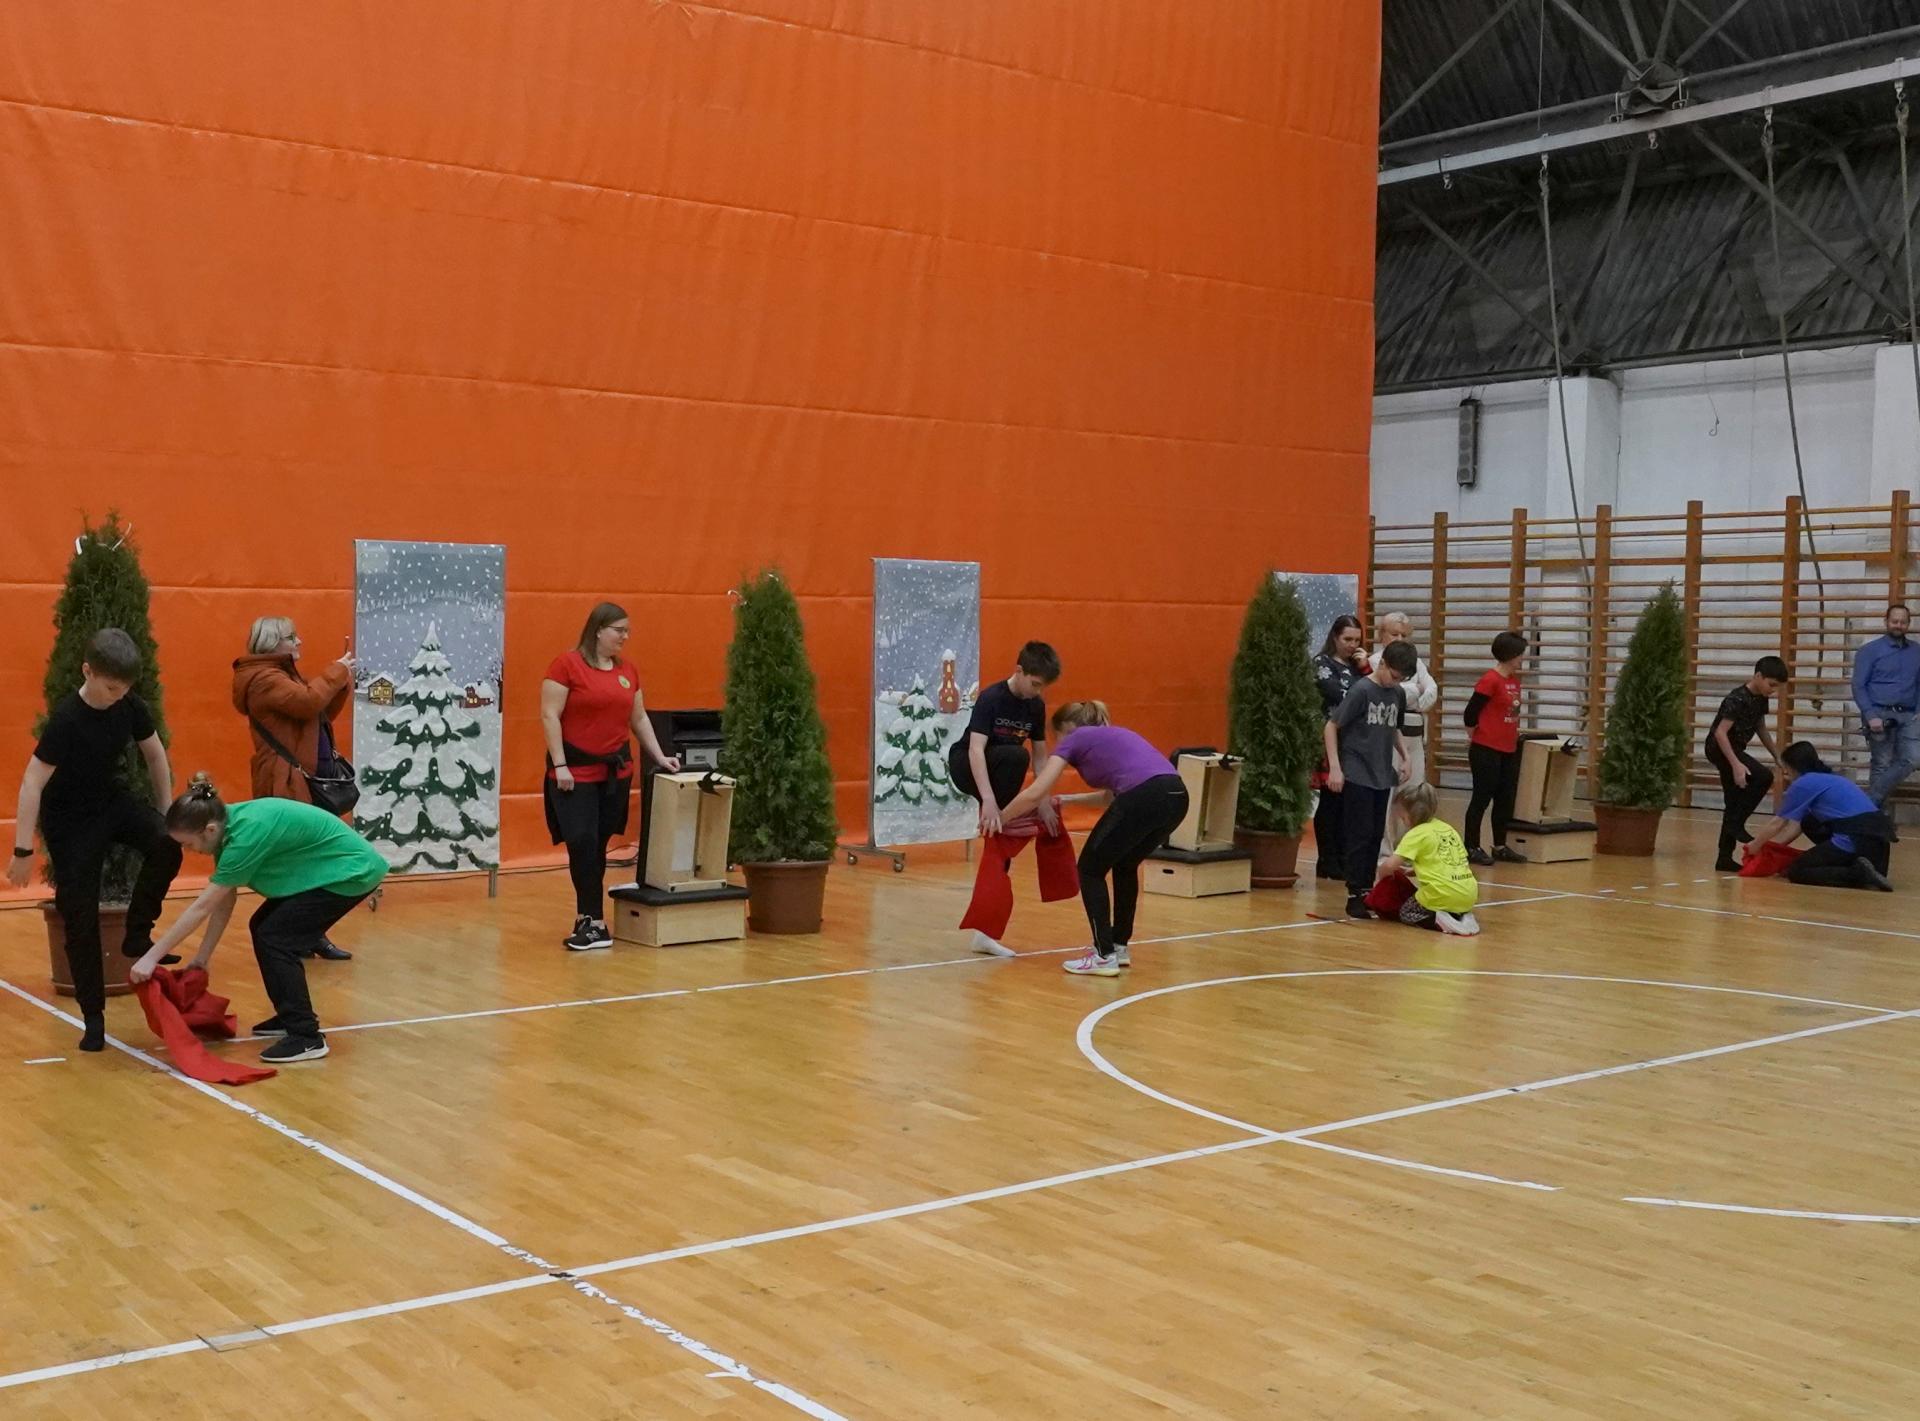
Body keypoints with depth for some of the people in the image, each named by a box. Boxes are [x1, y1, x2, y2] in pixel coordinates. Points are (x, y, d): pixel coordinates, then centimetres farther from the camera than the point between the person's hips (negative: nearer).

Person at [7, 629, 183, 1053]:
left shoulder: (131, 707, -10)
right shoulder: (66, 719, -27)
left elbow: (155, 755, 6)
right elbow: (33, 783, -25)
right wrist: (23, 851, -27)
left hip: (113, 802, 5)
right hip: (69, 820, -4)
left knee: (167, 847, -25)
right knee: (80, 918, -4)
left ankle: (137, 934, -5)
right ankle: (93, 1018, 8)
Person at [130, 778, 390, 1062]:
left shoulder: (247, 834, -27)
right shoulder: (229, 824, -2)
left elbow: (202, 907, -23)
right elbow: (224, 902, 6)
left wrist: (152, 957, -19)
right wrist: (201, 958, 9)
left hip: (352, 870, -9)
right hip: (326, 869, 9)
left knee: (275, 938, -12)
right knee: (262, 927, 10)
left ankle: (306, 1037, -8)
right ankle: (292, 1016, 21)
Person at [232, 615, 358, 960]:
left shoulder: (284, 674, 20)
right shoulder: (264, 679, -12)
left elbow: (321, 714, 21)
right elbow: (308, 702, -27)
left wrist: (343, 682, 9)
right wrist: (336, 672, -13)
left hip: (307, 781, 10)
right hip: (286, 784, -10)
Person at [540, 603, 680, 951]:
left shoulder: (628, 669, 10)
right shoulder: (566, 664, -8)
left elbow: (639, 718, 18)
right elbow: (549, 716, -10)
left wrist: (659, 756, 12)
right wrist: (560, 765, -15)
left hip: (616, 770, 6)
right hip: (576, 770, -6)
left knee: (599, 845, 7)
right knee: (582, 842, -13)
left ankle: (586, 918, 14)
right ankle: (594, 924, -10)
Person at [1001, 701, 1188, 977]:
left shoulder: (1074, 739, 16)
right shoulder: (1112, 735, 35)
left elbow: (1034, 794, 10)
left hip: (1145, 798, -7)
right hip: (1176, 797, 7)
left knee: (1091, 869, 12)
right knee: (1125, 865, 29)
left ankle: (1104, 955, 8)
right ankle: (1119, 946, 34)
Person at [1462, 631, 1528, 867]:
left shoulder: (1515, 680, 9)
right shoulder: (1490, 681, -15)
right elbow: (1470, 714, -12)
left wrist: (1512, 731, 8)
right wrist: (1477, 735, 1)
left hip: (1508, 750, 8)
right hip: (1486, 750, -8)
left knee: (1506, 799, 12)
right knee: (1482, 798, -1)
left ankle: (1500, 847, 22)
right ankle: (1472, 848, 8)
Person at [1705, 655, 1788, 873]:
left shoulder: (1760, 699, 4)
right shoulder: (1738, 699, -22)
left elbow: (1761, 729, 19)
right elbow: (1720, 733, -26)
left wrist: (1777, 756, 17)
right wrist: (1736, 765, -31)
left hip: (1734, 749, 9)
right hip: (1719, 749, -9)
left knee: (1735, 805, 9)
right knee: (1763, 777, -25)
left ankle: (1725, 858, 14)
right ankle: (1736, 824, -13)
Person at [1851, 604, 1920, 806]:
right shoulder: (1870, 650, 1)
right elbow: (1858, 686, -4)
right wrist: (1870, 716, -14)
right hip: (1880, 714, -3)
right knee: (1881, 765, 0)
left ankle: (1870, 801, -2)